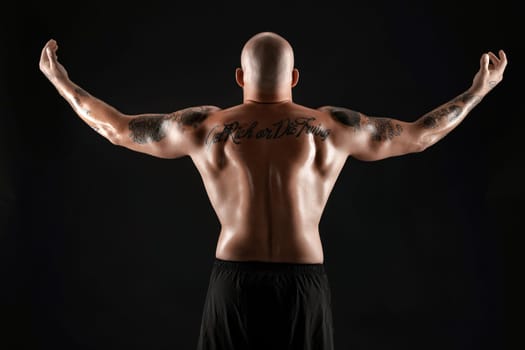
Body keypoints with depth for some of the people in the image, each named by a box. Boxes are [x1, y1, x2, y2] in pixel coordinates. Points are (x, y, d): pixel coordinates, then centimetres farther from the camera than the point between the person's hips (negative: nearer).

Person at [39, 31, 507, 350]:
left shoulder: (205, 126, 3)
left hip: (235, 280, 0)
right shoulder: (331, 127, 2)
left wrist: (61, 82, 27)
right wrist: (479, 89, 27)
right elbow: (420, 135, 12)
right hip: (304, 282, 0)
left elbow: (117, 128, 12)